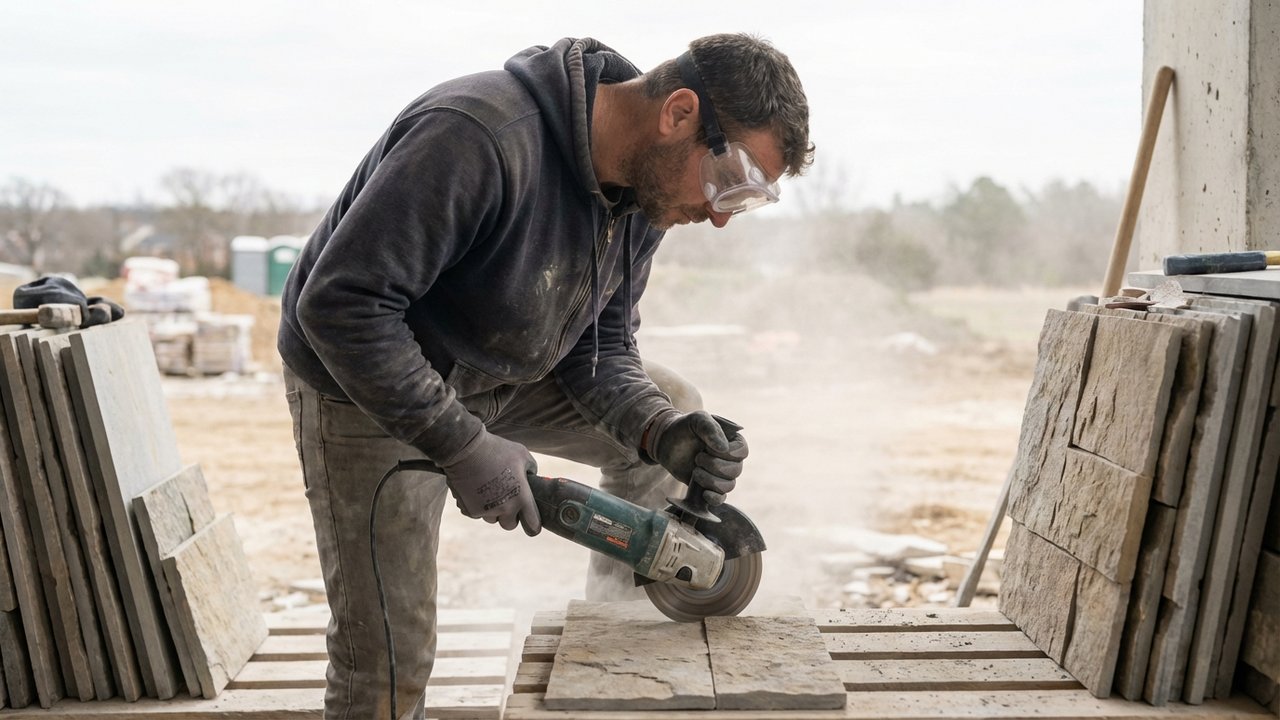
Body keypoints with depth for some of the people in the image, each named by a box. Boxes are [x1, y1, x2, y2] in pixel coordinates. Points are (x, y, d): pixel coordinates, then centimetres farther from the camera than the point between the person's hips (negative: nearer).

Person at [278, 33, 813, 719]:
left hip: (499, 376, 7)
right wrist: (463, 446, -32)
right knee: (388, 661, -6)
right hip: (368, 390, -7)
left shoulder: (646, 184, -8)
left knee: (670, 408, 7)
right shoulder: (479, 137, -35)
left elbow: (598, 349, -1)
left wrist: (664, 433, -21)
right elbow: (340, 304, -34)